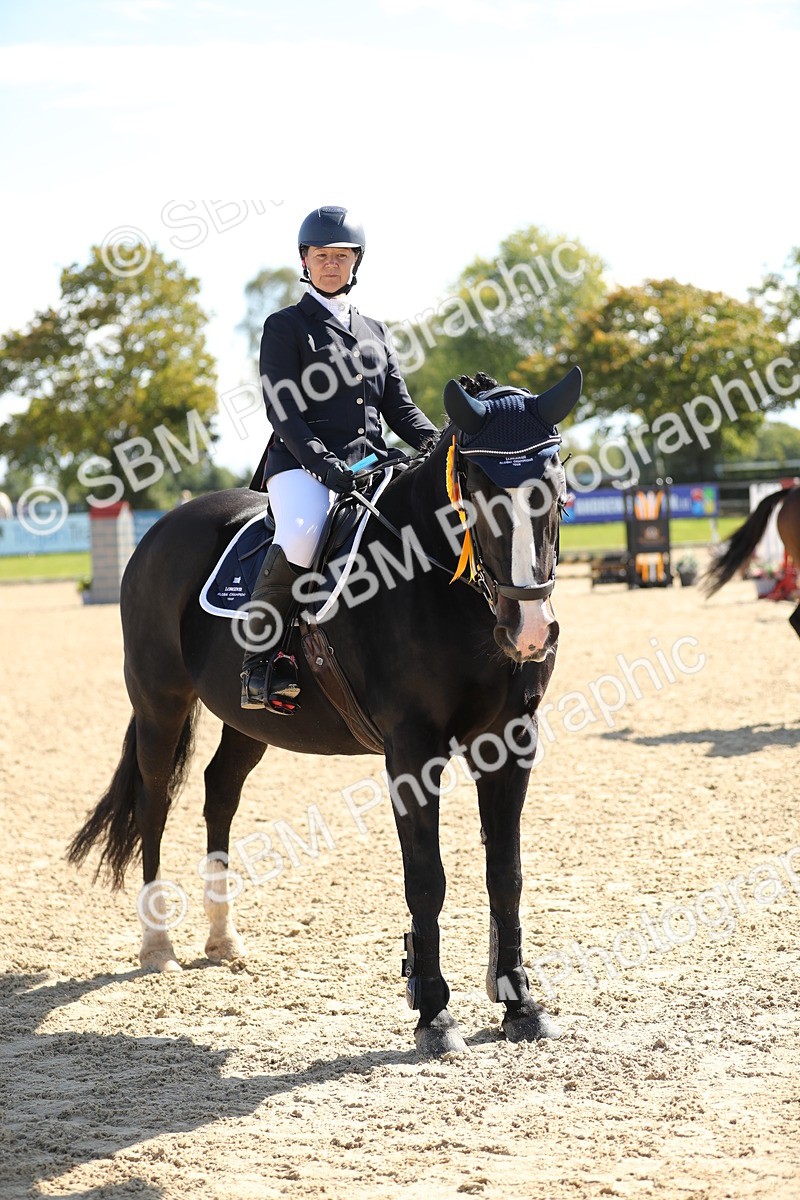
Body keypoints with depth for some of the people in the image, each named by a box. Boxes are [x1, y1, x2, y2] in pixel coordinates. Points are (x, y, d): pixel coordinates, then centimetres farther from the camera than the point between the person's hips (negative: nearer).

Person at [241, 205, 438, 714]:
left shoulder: (375, 331, 23)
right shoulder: (285, 326, 7)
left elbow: (400, 406, 18)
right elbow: (283, 410, -5)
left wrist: (441, 445, -3)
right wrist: (325, 463, -21)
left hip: (371, 464, 6)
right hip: (302, 464, -5)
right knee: (300, 539, -39)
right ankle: (258, 657, -22)